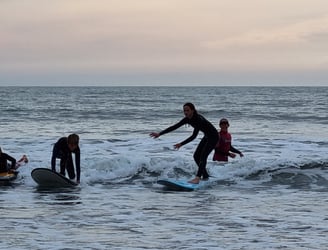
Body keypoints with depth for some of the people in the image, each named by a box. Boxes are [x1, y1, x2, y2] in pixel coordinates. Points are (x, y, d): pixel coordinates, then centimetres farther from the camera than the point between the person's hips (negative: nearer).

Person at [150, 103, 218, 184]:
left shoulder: (199, 119, -32)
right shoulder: (187, 119, -7)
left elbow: (194, 136, -37)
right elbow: (174, 127, -5)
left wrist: (181, 144, -41)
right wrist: (159, 134, -10)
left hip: (213, 137, -9)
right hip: (207, 137, 9)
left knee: (203, 156, -20)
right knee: (196, 156, 6)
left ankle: (197, 178, -29)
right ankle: (205, 176, 16)